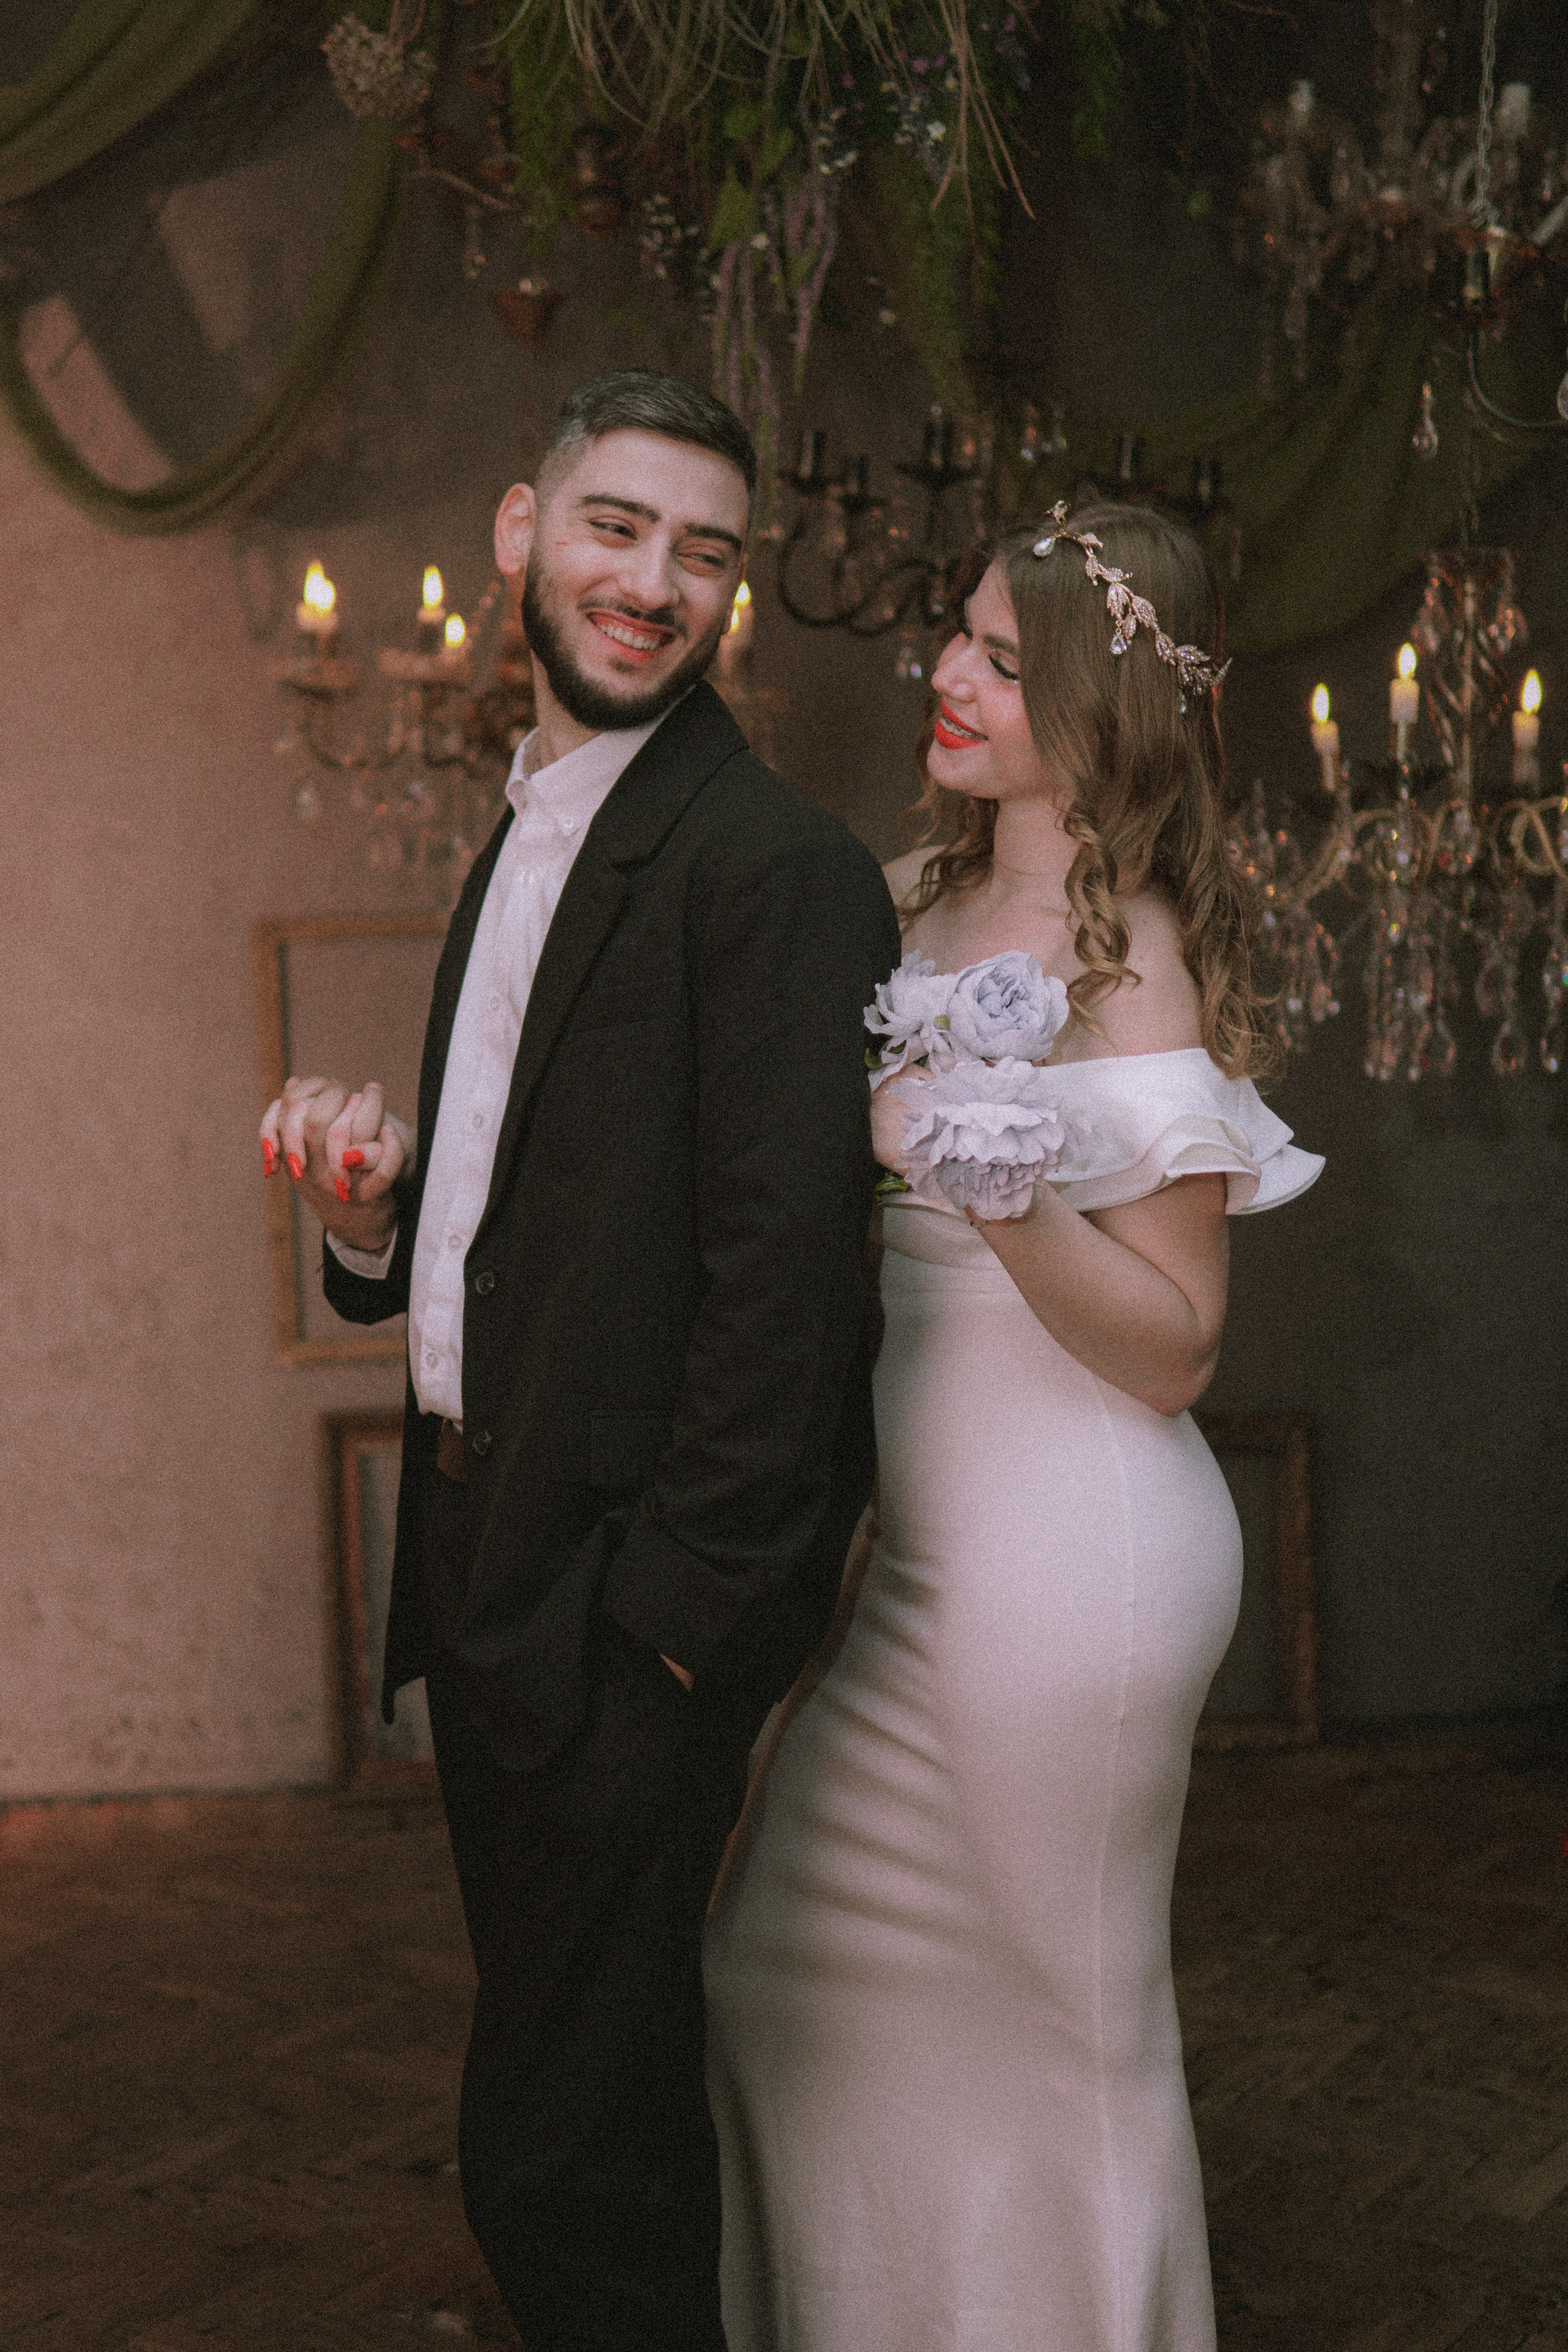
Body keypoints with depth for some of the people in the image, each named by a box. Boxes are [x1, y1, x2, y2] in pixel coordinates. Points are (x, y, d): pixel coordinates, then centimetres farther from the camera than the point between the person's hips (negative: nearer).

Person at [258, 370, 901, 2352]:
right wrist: (372, 1206, -4)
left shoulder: (771, 862, -14)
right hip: (488, 1572, 9)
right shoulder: (518, 844, 15)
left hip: (638, 1600, -9)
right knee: (579, 2098, 22)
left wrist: (677, 1612, -19)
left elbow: (779, 1266, -20)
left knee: (562, 2159, 0)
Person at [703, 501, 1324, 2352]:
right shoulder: (916, 904, 5)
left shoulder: (1134, 963, -17)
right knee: (800, 1963, 22)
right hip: (935, 1558, 9)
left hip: (1070, 1560, -8)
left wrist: (1003, 1189, -31)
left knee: (1060, 2025, 11)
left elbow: (1174, 1348, -17)